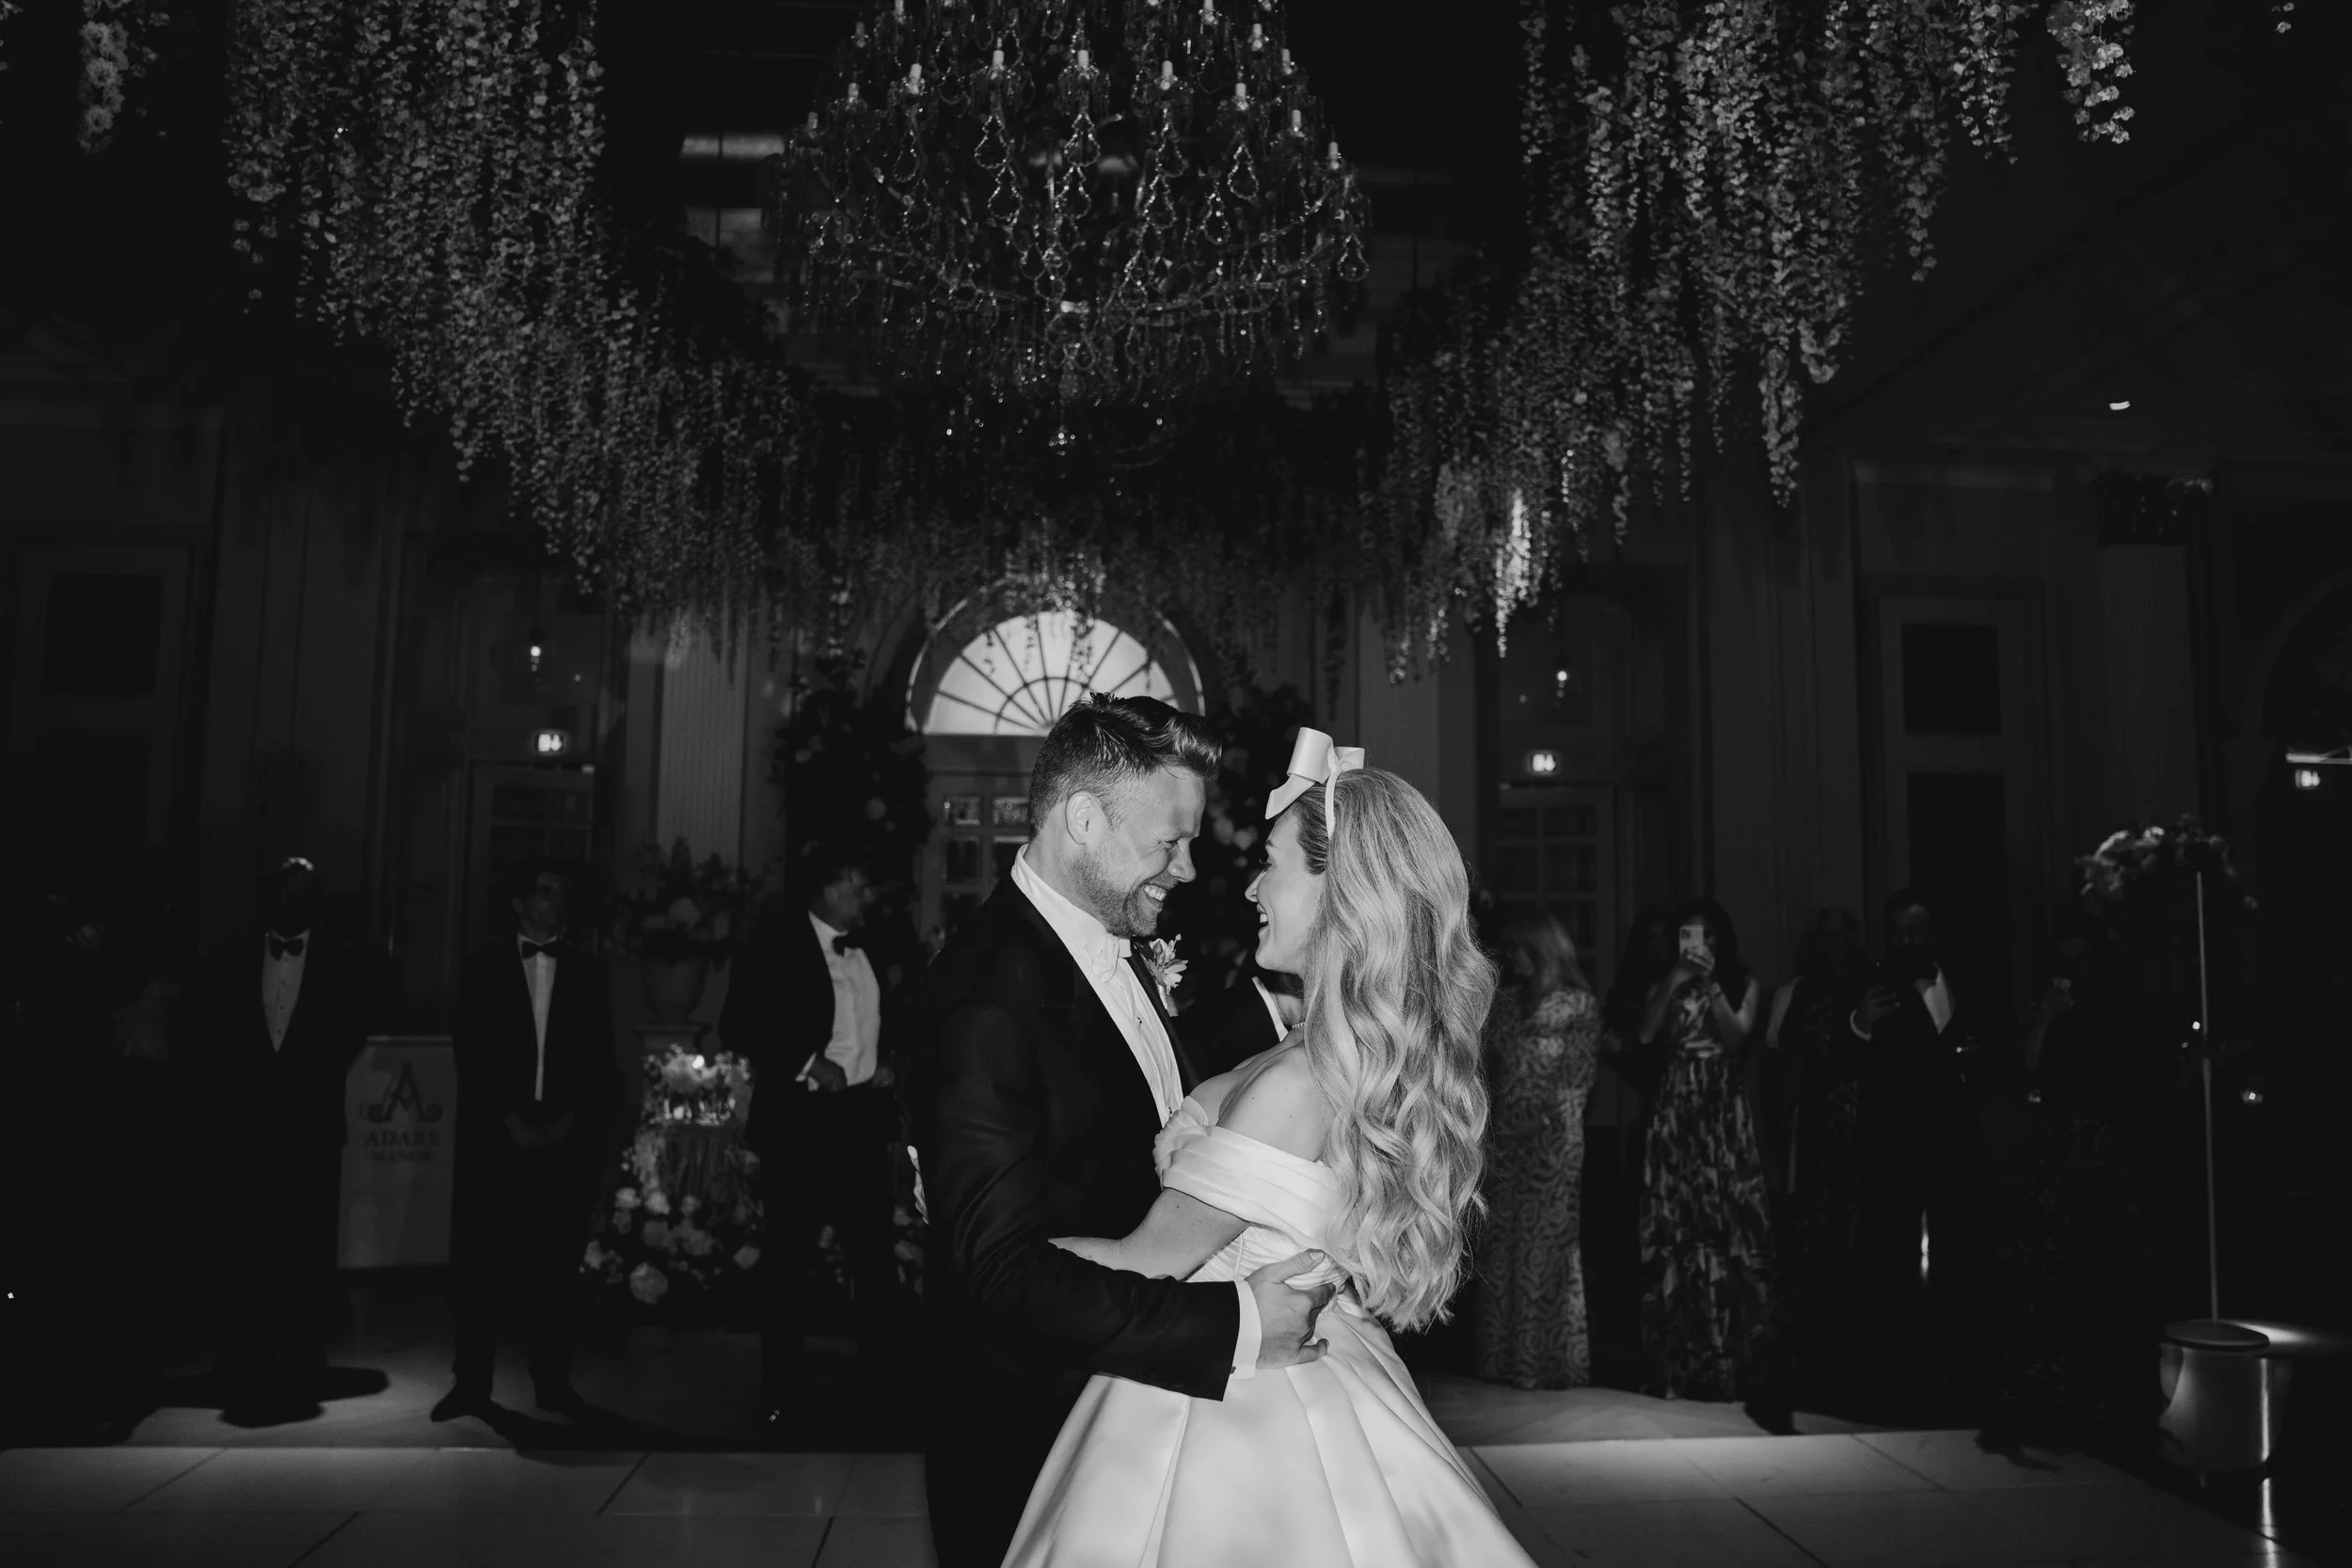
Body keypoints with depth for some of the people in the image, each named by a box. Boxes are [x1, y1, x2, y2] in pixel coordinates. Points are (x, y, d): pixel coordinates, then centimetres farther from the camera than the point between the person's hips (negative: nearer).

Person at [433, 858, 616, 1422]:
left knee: (558, 1261, 1)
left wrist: (569, 1119, -6)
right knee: (481, 1260, -1)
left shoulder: (588, 971, 10)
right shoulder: (484, 967, 7)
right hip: (495, 1131, -1)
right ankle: (472, 1383, 7)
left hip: (566, 1134, 1)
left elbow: (599, 1058, 6)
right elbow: (471, 1053, 0)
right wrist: (508, 1117, -9)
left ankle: (553, 1381, 8)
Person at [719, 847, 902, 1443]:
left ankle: (882, 1390, 16)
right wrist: (808, 1063, -16)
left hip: (863, 1118, 5)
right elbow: (738, 1026, -9)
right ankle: (784, 1403, 15)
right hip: (801, 1119, -4)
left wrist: (887, 1064, 5)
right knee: (786, 1264, 4)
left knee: (876, 1259, 5)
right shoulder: (778, 943, -5)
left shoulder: (870, 945, 10)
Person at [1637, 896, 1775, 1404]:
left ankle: (1733, 1357, 1)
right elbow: (1645, 1034, -6)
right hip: (1676, 1106, 1)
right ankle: (1677, 1359, 4)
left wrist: (1710, 985, -15)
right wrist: (1676, 978, -10)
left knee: (1729, 1219, -6)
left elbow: (1736, 1039, -7)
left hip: (1724, 1107, -1)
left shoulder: (1742, 983, 7)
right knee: (1672, 1222, -2)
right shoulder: (1665, 986, 10)